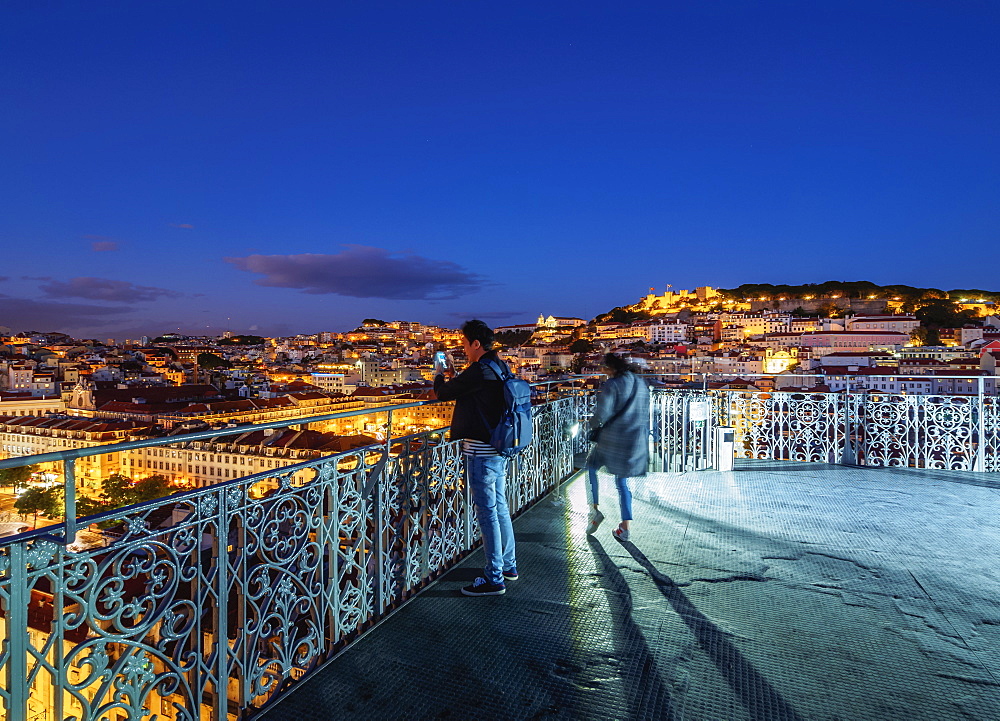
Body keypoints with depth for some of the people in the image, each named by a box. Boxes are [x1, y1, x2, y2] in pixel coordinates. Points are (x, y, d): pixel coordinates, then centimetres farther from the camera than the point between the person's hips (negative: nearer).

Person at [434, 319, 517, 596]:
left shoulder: (478, 371, -20)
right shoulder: (501, 368, 9)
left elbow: (443, 393, -12)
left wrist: (440, 377, 9)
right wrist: (454, 377, 22)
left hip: (481, 451, -10)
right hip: (500, 448, 10)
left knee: (487, 512, -1)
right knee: (500, 507, 19)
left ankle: (494, 578, 9)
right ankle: (508, 565, 32)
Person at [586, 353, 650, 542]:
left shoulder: (611, 385, -12)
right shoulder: (642, 384, 10)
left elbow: (601, 415, -16)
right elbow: (645, 414, 16)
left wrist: (593, 424, 3)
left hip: (613, 439, -6)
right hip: (637, 440, 6)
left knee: (591, 467, 17)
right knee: (622, 481, 14)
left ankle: (595, 508, 7)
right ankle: (625, 527, 13)